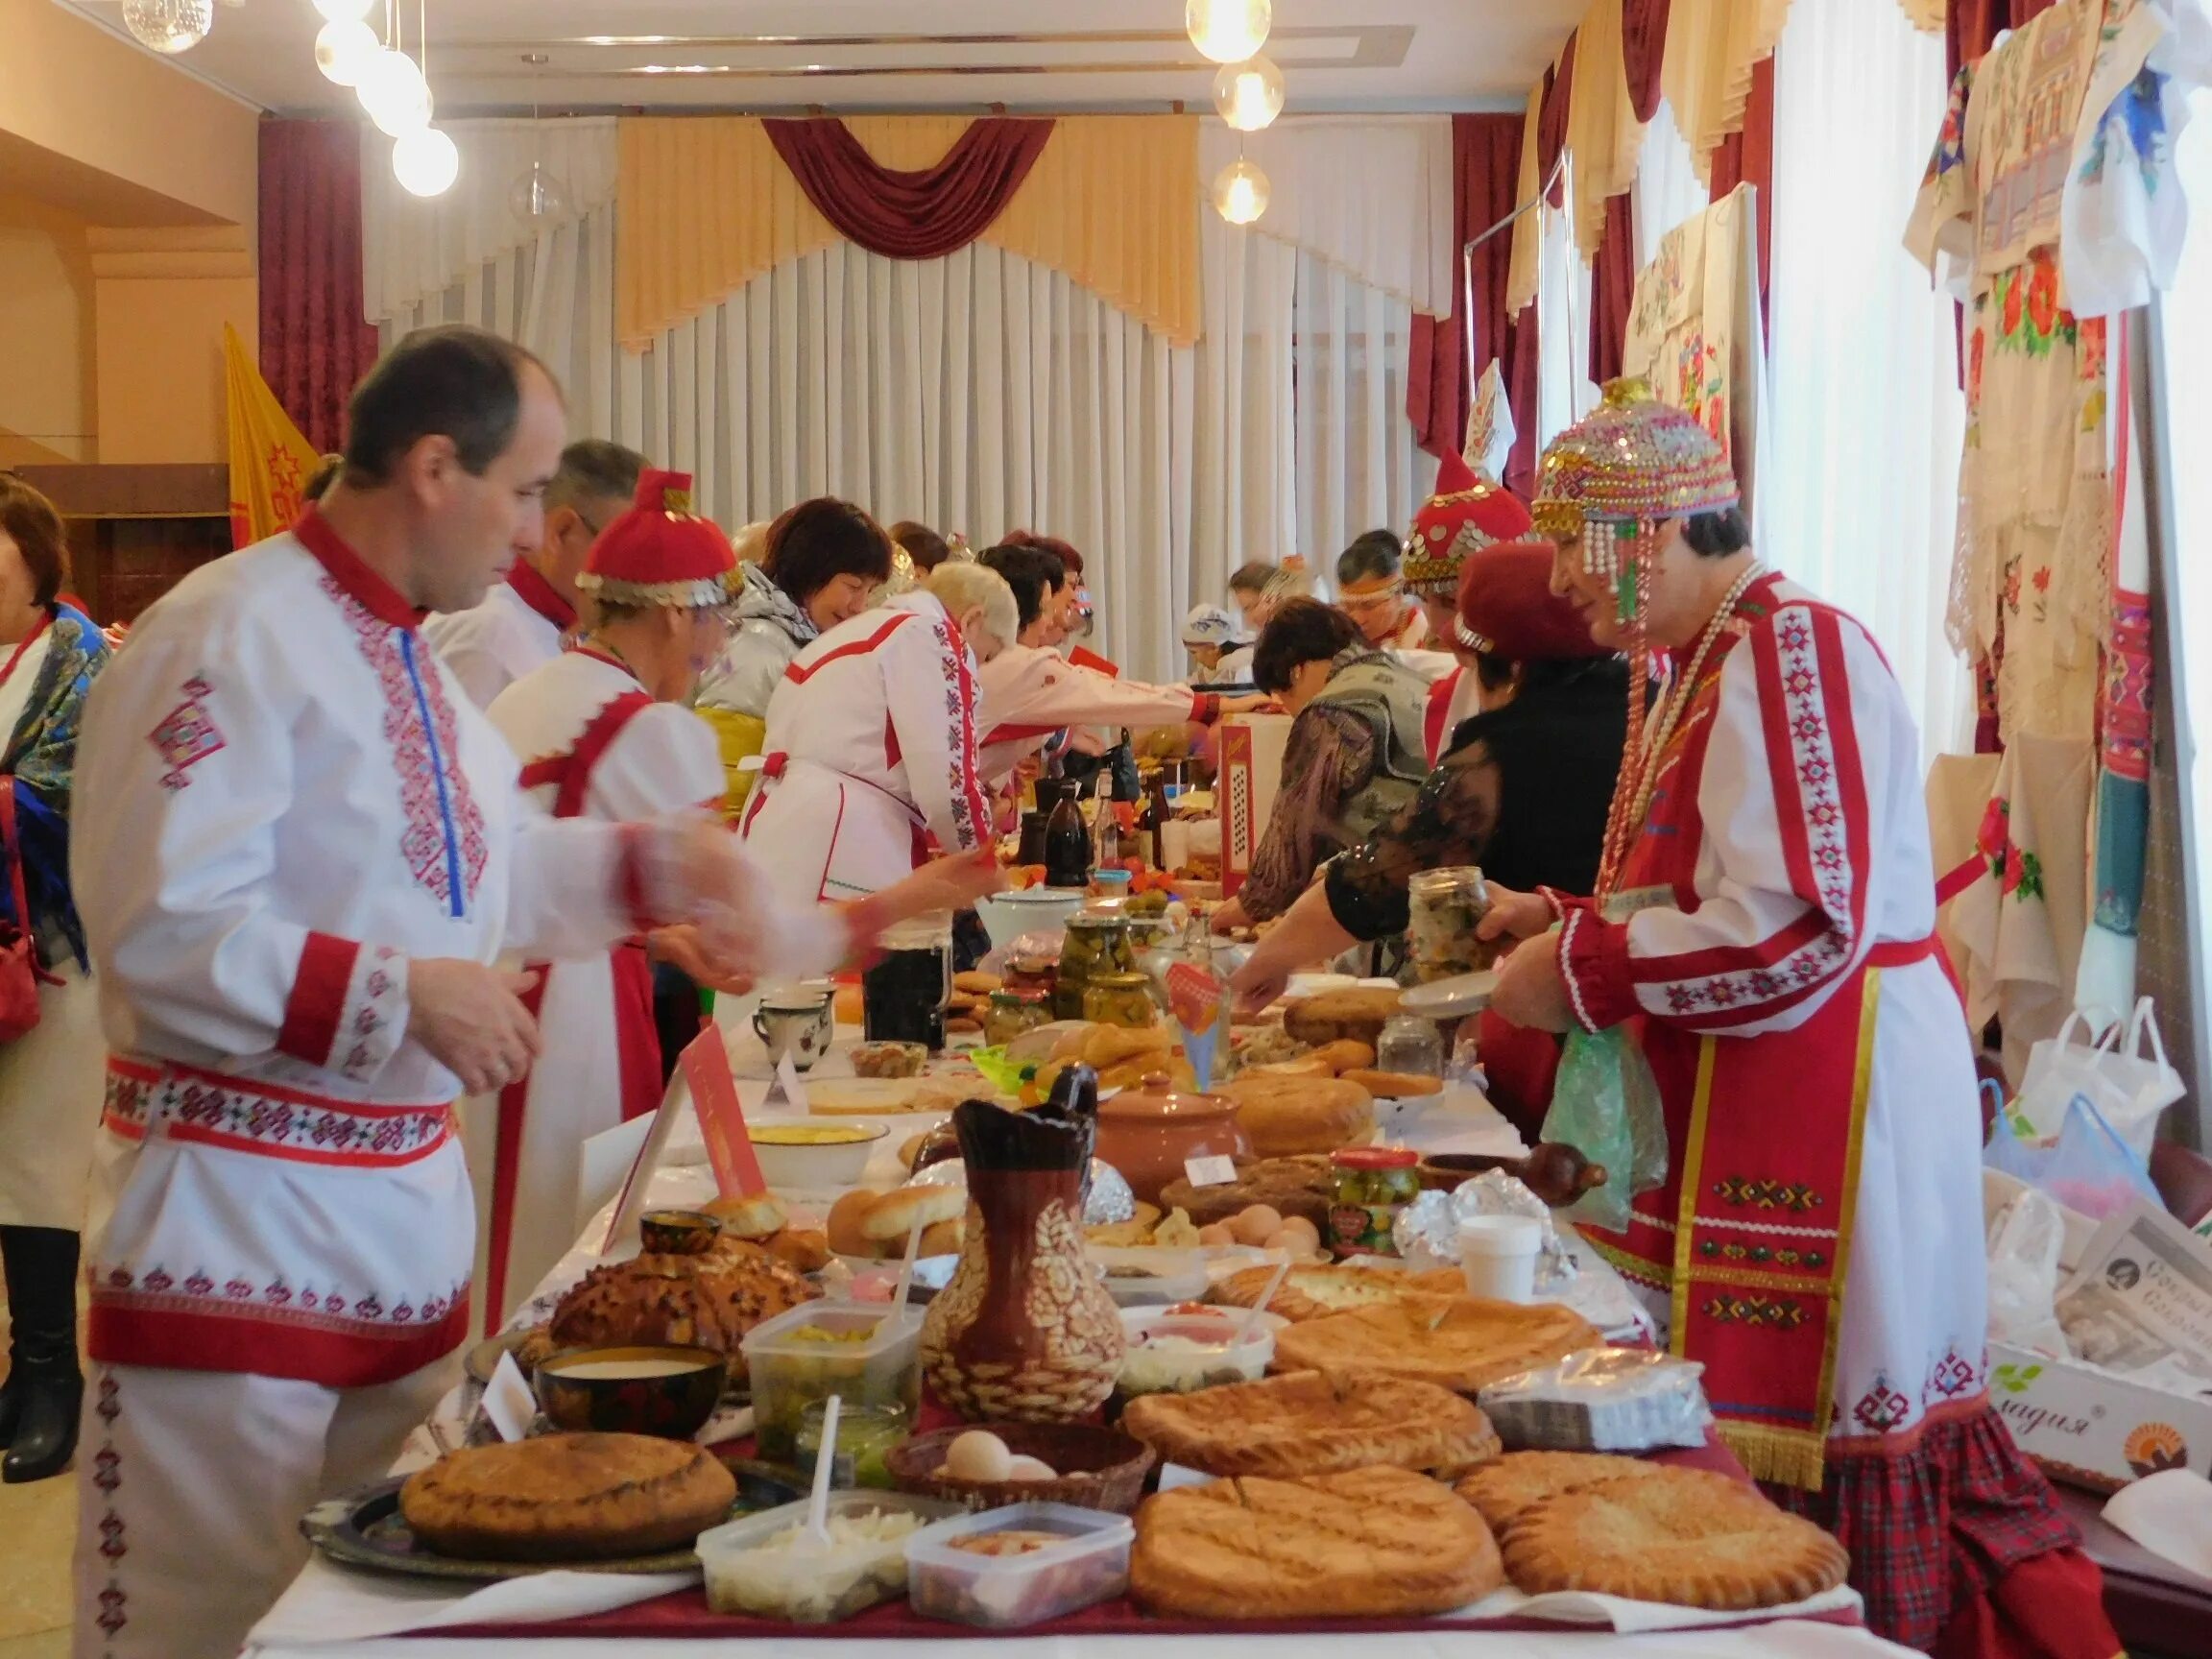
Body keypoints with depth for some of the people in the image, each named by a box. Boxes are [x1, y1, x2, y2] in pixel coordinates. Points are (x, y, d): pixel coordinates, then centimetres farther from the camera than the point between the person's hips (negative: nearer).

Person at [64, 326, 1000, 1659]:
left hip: (409, 1200, 9)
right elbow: (158, 928, -23)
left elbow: (496, 861, 23)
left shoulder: (409, 655, 13)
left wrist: (659, 864, 8)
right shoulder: (232, 635, -17)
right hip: (238, 1216, -9)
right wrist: (405, 993, -23)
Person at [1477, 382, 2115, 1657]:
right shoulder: (1708, 665, 16)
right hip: (1746, 1116, 10)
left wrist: (1580, 969, -16)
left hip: (1829, 1108, -10)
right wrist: (1565, 921, 11)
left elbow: (1801, 925, -25)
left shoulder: (1791, 649, -15)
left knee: (1815, 1445, -4)